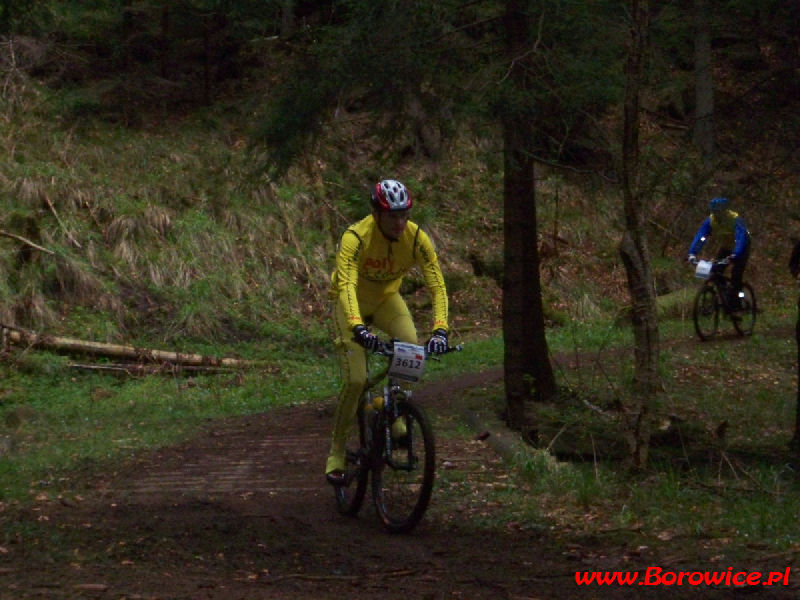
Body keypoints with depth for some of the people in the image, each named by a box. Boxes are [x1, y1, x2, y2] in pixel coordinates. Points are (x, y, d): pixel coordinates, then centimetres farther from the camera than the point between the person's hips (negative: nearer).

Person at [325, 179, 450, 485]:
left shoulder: (417, 238, -24)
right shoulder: (355, 237, -33)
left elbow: (437, 285, -27)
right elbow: (346, 285, -45)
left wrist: (440, 330, -43)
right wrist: (357, 328, -62)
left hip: (386, 298, 3)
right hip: (352, 303, -3)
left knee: (412, 346, -27)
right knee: (355, 380, -16)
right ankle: (336, 451, 1)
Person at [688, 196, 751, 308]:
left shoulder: (735, 219, -32)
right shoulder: (709, 221, -19)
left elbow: (741, 237, -44)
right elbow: (699, 237, -28)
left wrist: (735, 255, -60)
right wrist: (692, 253, -44)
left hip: (741, 248, -5)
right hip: (725, 247, 5)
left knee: (736, 274, -18)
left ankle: (733, 302, -8)